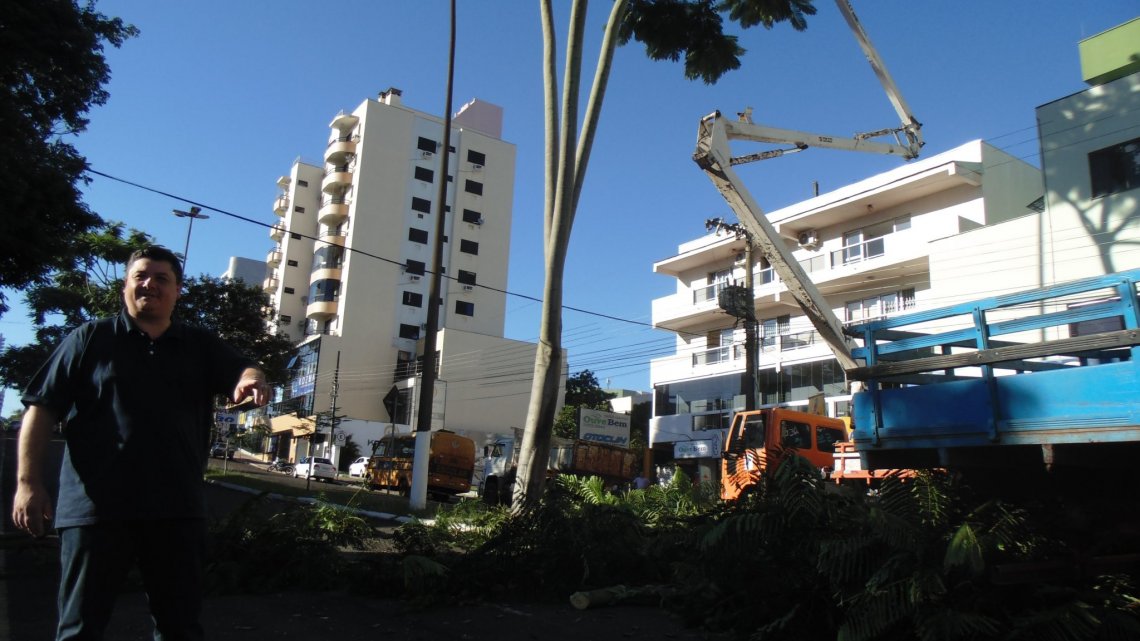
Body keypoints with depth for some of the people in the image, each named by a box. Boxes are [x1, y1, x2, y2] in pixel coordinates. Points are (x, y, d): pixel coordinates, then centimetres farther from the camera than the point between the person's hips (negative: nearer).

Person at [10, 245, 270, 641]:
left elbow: (240, 370, -4)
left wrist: (251, 379, -29)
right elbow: (42, 409, 2)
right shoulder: (90, 338, 6)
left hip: (177, 510, 2)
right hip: (95, 506, -2)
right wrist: (28, 482, -7)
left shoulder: (201, 347, 12)